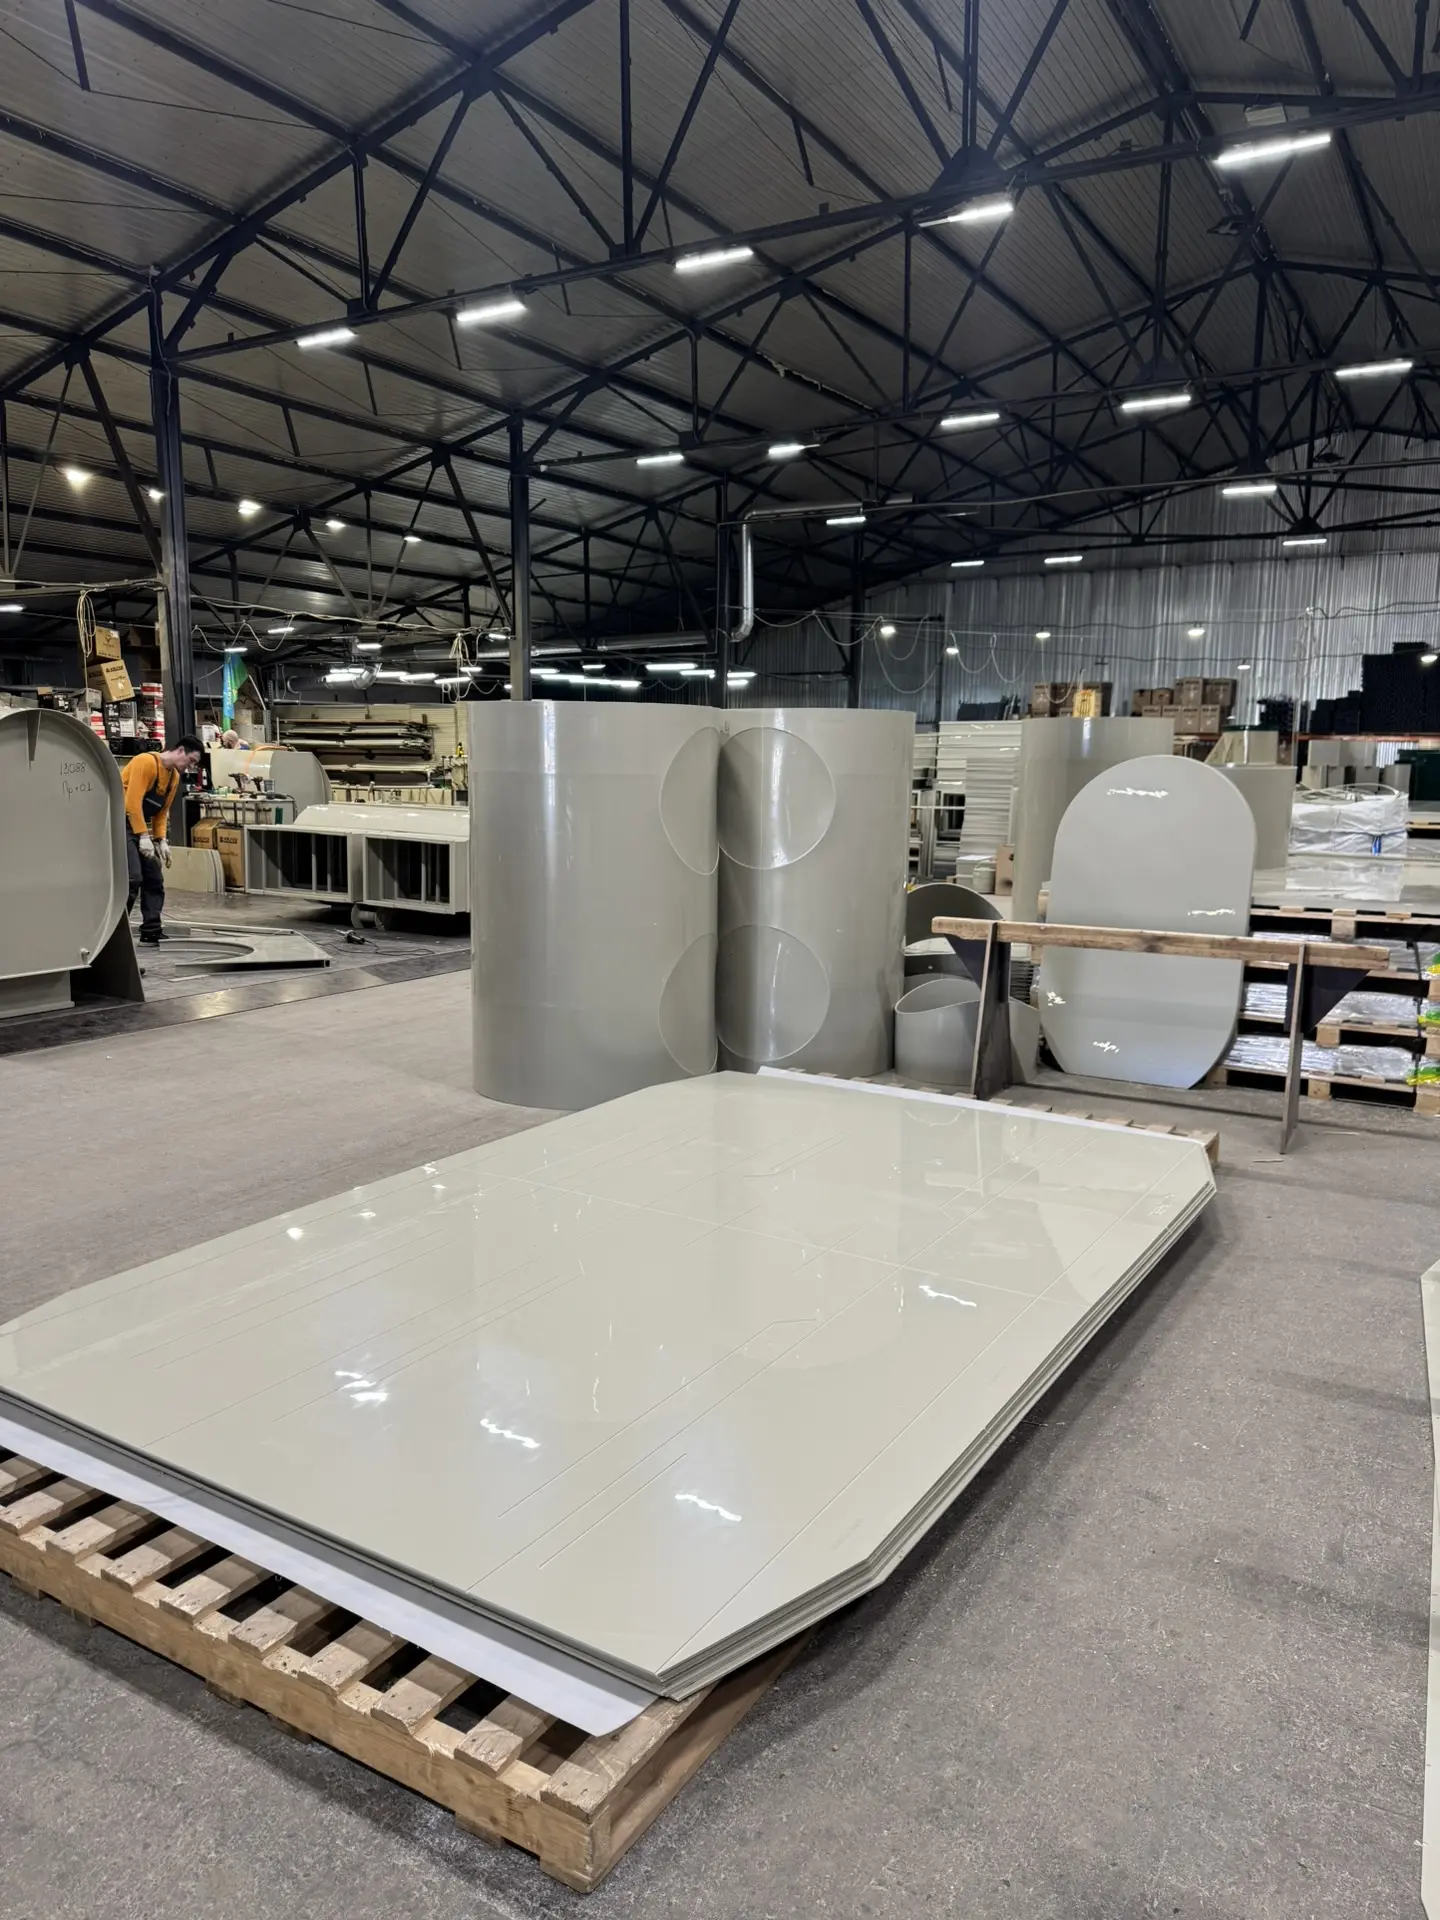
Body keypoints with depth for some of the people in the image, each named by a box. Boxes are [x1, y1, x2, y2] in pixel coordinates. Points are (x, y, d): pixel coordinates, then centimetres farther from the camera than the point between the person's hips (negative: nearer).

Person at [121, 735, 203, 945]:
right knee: (132, 878, -17)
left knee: (155, 880, 5)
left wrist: (161, 840, 4)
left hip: (140, 826, 9)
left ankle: (151, 933, 10)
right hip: (120, 823, -9)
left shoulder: (174, 777, 11)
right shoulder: (146, 762, -17)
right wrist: (144, 836, -24)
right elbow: (132, 802, -23)